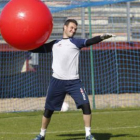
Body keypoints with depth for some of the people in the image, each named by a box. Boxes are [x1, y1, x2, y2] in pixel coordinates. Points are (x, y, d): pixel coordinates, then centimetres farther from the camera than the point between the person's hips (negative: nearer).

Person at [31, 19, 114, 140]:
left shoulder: (76, 42, 6)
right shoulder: (54, 43, 14)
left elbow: (89, 42, -11)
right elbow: (39, 49, 23)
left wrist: (102, 37, -28)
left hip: (74, 81, -2)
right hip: (57, 81, 2)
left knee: (85, 105, -14)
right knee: (48, 109, 9)